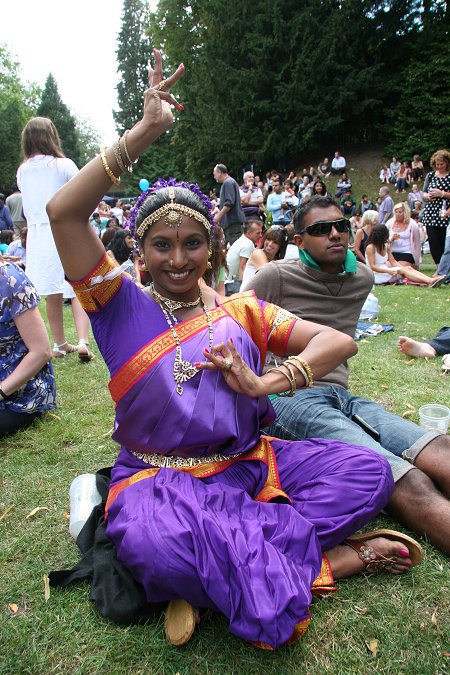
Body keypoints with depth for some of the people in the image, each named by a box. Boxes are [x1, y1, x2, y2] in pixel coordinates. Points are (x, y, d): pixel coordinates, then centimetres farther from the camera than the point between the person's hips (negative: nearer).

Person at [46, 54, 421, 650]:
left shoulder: (241, 311, 8)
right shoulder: (122, 307, 0)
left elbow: (339, 341, 2)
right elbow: (62, 212, -14)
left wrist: (264, 383, -15)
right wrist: (146, 132, -14)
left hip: (248, 465, 4)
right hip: (158, 477, -3)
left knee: (369, 472, -12)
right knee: (152, 540, -37)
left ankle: (217, 570, -13)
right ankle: (331, 556, -16)